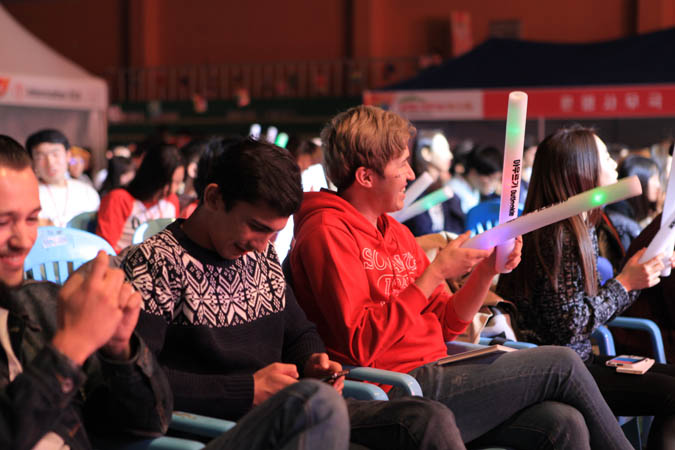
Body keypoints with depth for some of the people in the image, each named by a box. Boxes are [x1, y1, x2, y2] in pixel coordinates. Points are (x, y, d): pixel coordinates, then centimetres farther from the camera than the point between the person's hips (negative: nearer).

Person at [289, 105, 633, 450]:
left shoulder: (396, 233, 19)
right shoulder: (328, 231, -9)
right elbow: (361, 344, -20)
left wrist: (486, 271, 2)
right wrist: (436, 273, -16)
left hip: (433, 376, 8)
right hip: (397, 390, -8)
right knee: (562, 364, -7)